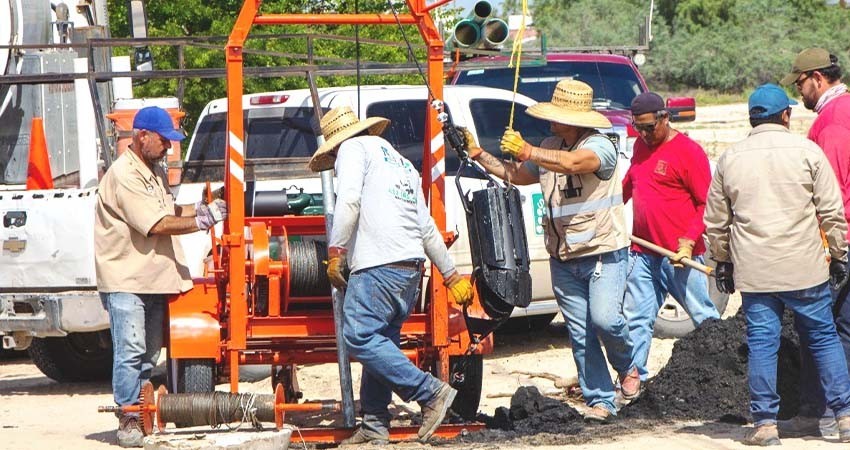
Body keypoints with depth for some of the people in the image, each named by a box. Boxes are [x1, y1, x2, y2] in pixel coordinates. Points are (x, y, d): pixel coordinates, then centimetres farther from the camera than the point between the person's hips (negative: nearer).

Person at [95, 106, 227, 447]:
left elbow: (168, 210, 25)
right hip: (125, 280, -9)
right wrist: (203, 220, -17)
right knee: (130, 352, -10)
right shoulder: (124, 175, -17)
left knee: (149, 354, 11)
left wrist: (200, 209, 7)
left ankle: (140, 417, 16)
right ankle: (127, 420, -6)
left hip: (153, 277, 9)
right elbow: (157, 225, -21)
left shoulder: (155, 172, 15)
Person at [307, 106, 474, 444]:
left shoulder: (354, 148, 5)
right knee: (380, 342, 12)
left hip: (379, 265, -9)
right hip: (411, 268, 9)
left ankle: (431, 393, -17)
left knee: (358, 337, -12)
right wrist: (452, 276, 29)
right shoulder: (402, 164, 29)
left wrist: (335, 251, -13)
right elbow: (427, 228, 28)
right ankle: (374, 425, 8)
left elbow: (348, 201, -13)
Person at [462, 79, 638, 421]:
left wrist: (528, 152, -37)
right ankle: (600, 401, 6)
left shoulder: (599, 146, -12)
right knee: (580, 333, 2)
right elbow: (516, 175, 26)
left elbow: (573, 163, -33)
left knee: (604, 318, -20)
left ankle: (627, 366, 10)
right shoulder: (549, 147, 13)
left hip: (604, 253, -7)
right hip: (563, 259, 7)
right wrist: (477, 154, 17)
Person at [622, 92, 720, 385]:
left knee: (704, 317, 1)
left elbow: (707, 204, -11)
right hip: (643, 254, 7)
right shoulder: (640, 147, 13)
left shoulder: (688, 151, -9)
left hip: (679, 255, -7)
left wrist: (690, 240, -20)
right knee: (636, 320, 4)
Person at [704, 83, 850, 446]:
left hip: (753, 272, 1)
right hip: (804, 267, -1)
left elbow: (715, 221, 10)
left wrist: (723, 263, 22)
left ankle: (765, 423, 1)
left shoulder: (730, 158, 4)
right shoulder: (806, 151, -3)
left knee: (761, 343, 4)